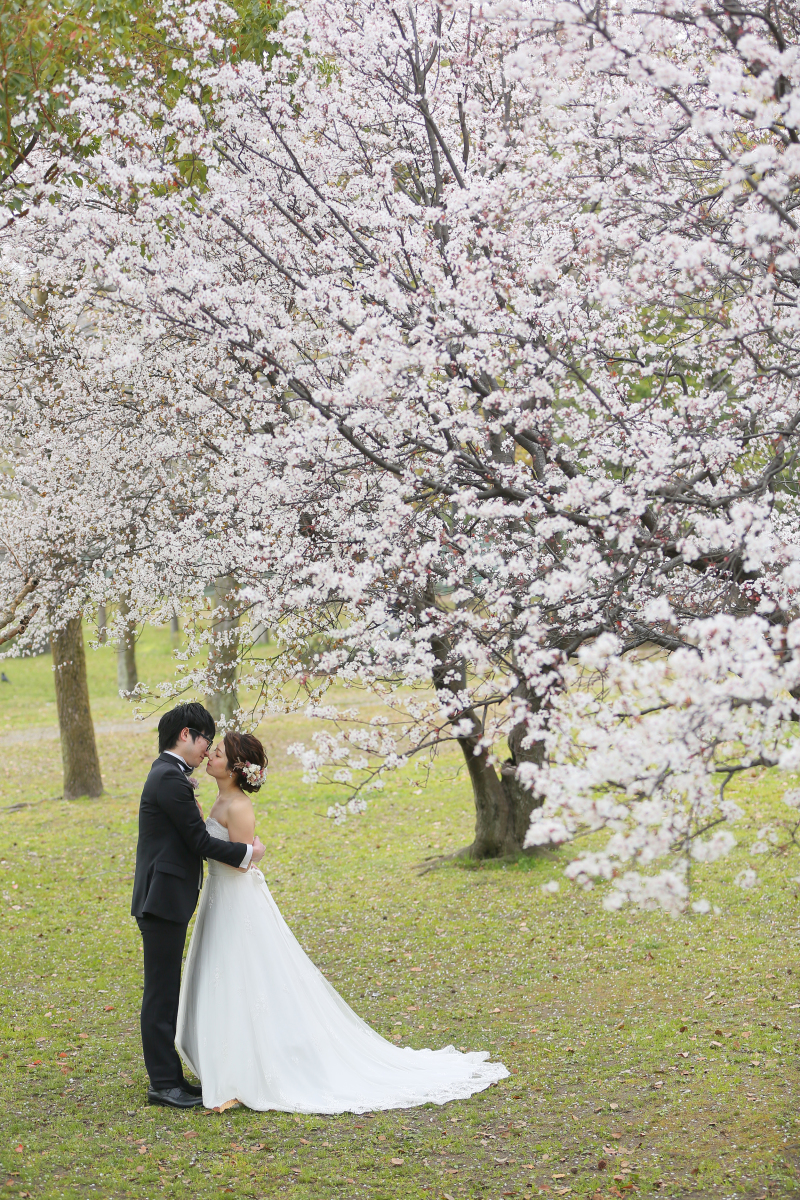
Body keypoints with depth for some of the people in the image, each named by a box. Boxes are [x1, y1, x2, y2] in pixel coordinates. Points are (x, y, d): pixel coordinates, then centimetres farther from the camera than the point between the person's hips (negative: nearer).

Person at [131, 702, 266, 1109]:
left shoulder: (167, 774, 16)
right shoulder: (170, 778, -16)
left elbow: (191, 838, 18)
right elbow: (199, 841, -16)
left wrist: (233, 854, 5)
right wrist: (247, 853, -4)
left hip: (165, 899, 10)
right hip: (164, 900, -10)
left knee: (166, 993, 14)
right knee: (161, 994, -4)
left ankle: (169, 1076, 21)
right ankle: (163, 1083, 2)